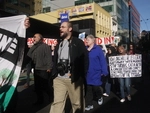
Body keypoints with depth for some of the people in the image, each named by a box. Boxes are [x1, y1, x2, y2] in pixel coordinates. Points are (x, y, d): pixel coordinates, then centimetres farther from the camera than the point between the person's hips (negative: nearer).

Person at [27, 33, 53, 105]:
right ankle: (40, 100, 29)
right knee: (37, 86, 14)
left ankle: (51, 98, 20)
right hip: (36, 69, 8)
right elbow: (29, 56, 13)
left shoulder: (45, 46, -7)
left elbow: (49, 57, -14)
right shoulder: (33, 47, 15)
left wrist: (49, 67, -20)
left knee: (44, 86, -2)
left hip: (43, 69, -7)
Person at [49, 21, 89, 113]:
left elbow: (85, 59, -5)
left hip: (74, 79, -4)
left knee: (77, 104, 7)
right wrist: (54, 74, 11)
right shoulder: (59, 44, 19)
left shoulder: (78, 42, 1)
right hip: (59, 79, 5)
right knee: (57, 103, 2)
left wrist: (79, 74, -10)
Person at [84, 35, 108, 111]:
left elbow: (103, 61, -8)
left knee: (95, 87, 4)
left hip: (96, 73, -3)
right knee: (88, 88, 7)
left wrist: (104, 71, -11)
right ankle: (89, 104, 19)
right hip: (87, 72, 4)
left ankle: (100, 97, 38)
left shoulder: (98, 49, -7)